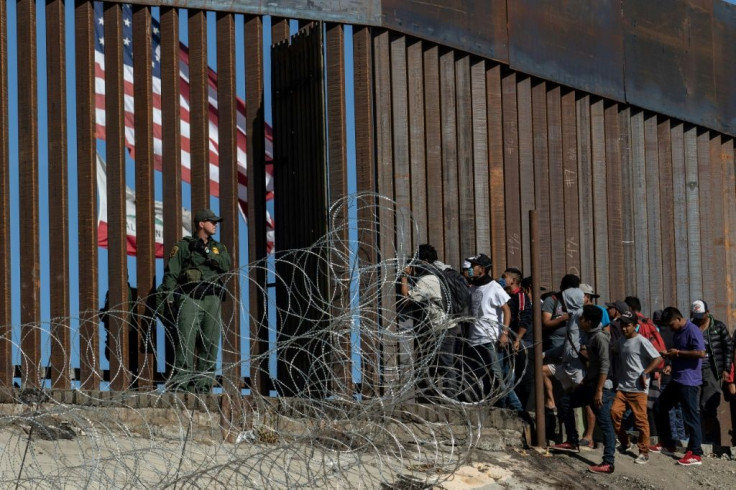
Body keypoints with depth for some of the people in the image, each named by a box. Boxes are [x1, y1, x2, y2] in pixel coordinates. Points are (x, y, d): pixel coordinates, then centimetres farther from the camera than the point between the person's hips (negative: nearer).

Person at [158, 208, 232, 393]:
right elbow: (171, 272, 1)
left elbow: (227, 265, 3)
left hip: (212, 300, 4)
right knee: (186, 341, -14)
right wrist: (169, 294, -12)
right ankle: (180, 384, -17)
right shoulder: (183, 246, 10)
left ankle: (203, 385, 1)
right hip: (189, 298, -4)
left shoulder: (218, 248, 23)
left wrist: (208, 253, -5)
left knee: (210, 345, -1)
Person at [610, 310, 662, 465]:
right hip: (623, 387, 7)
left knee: (641, 420, -5)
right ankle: (624, 443, 15)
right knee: (614, 412, -4)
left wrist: (644, 374, -16)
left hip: (638, 388, -7)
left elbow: (658, 359, -14)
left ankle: (644, 452, 4)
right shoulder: (622, 341, 14)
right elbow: (613, 352, 36)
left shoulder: (641, 341, -9)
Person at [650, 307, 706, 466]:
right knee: (659, 407, 15)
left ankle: (695, 454, 1)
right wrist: (669, 355, 4)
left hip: (689, 381, -10)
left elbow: (701, 353, -25)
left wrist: (678, 352, -18)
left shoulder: (692, 330, -15)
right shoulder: (677, 332, 14)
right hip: (676, 379, 10)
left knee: (690, 416, -6)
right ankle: (667, 445, 25)